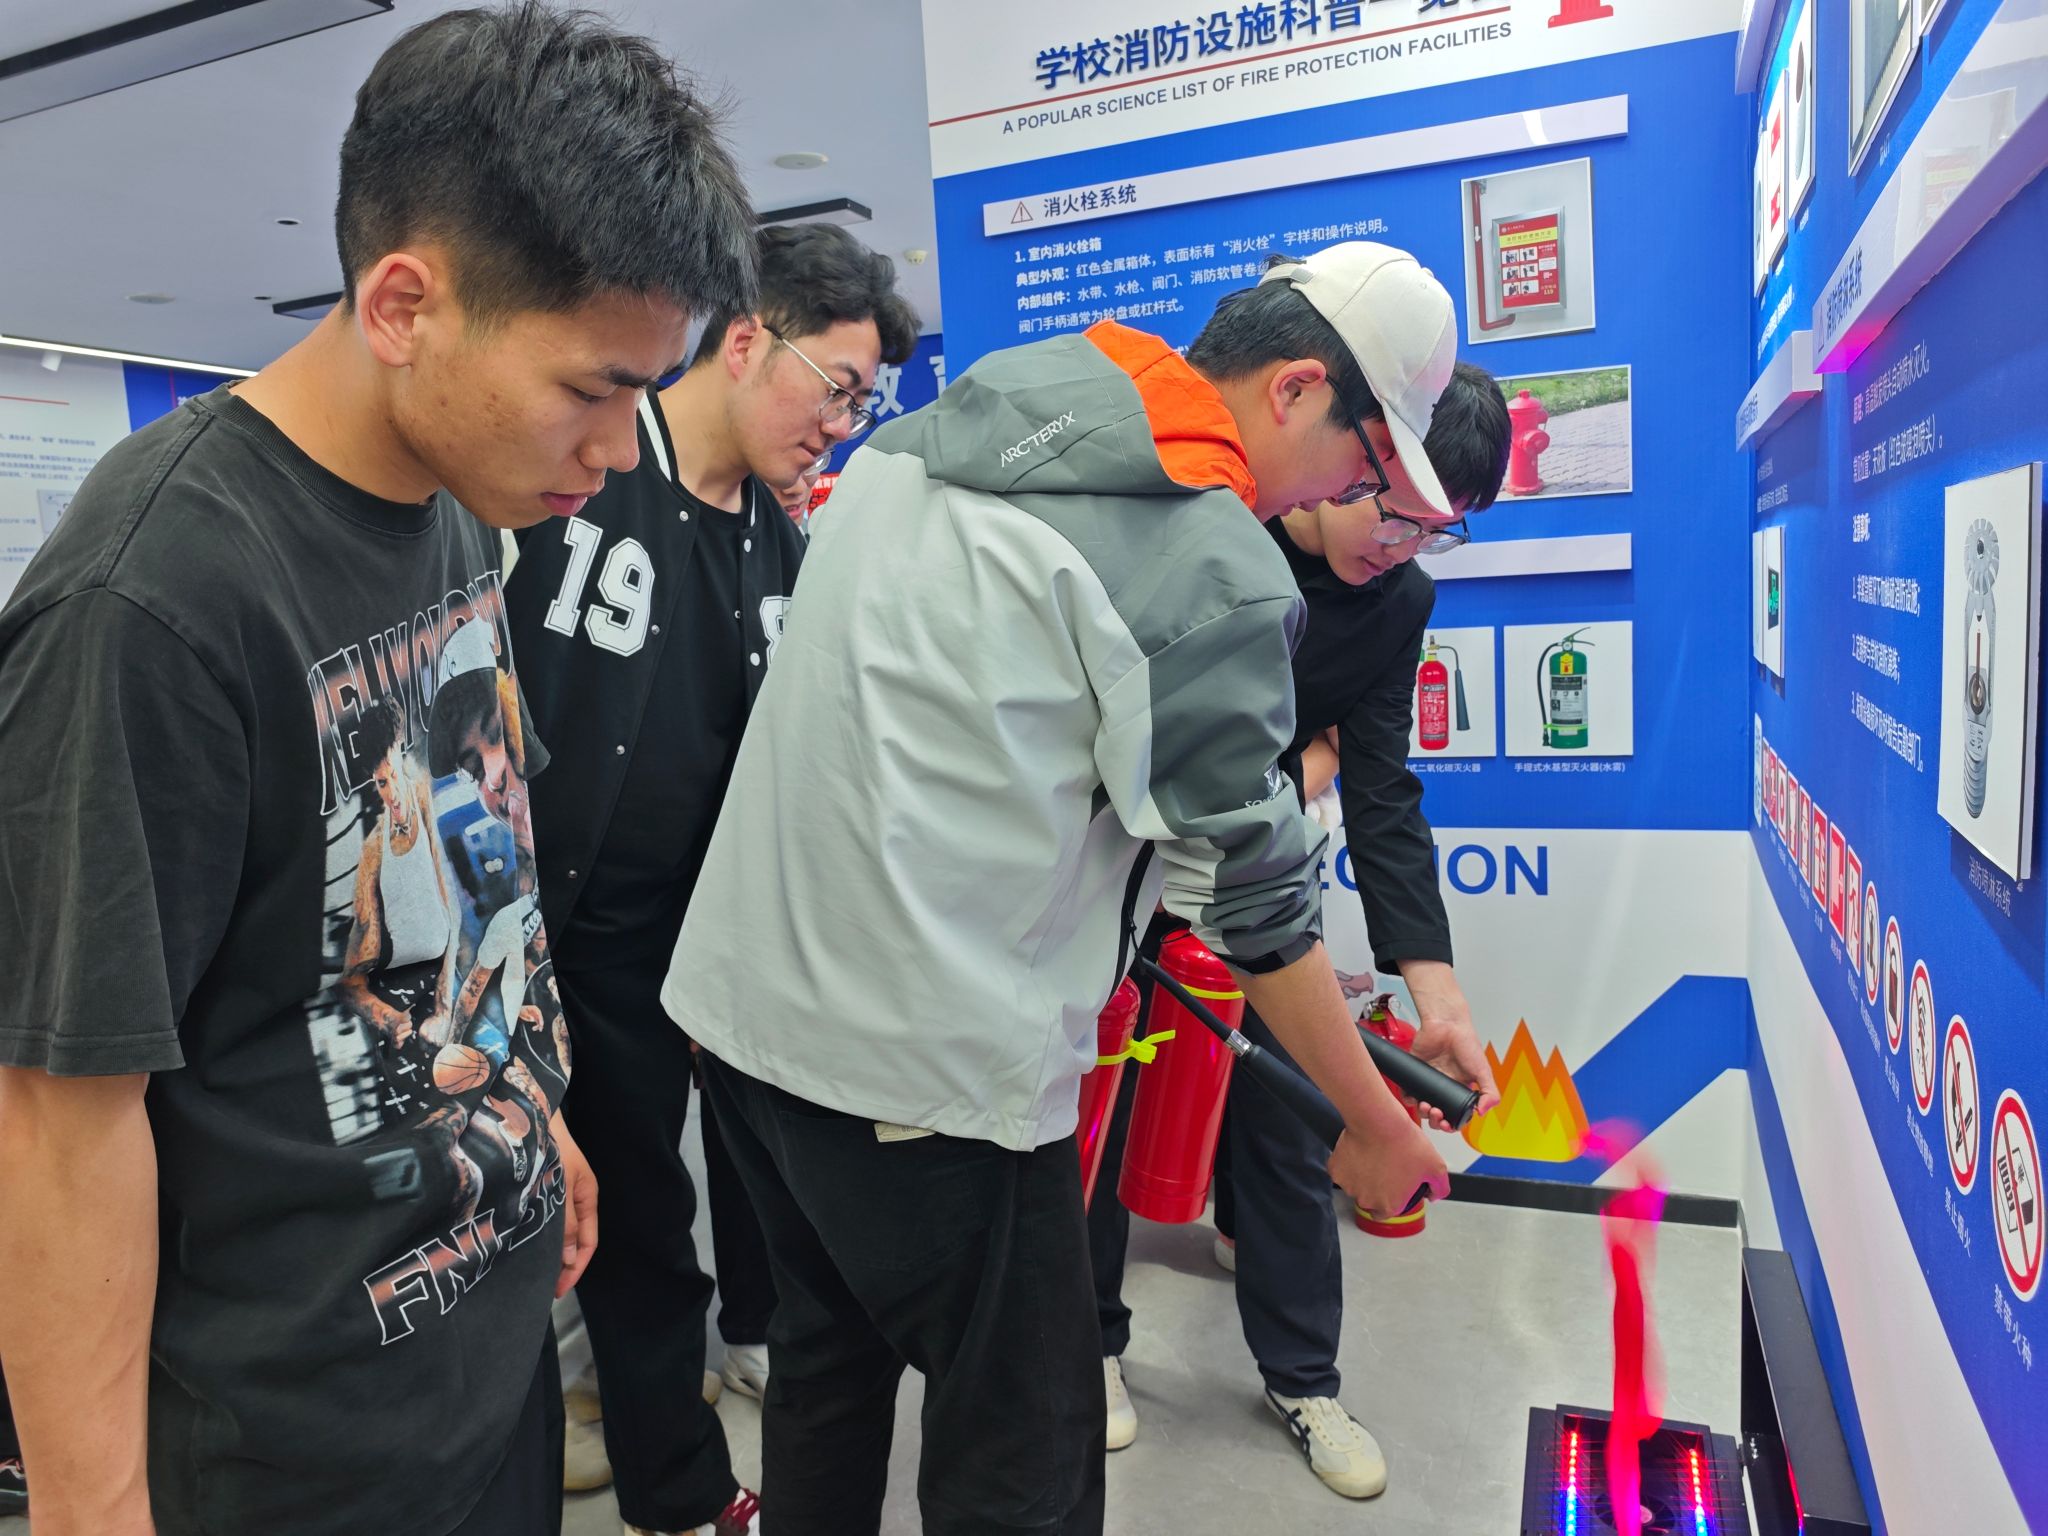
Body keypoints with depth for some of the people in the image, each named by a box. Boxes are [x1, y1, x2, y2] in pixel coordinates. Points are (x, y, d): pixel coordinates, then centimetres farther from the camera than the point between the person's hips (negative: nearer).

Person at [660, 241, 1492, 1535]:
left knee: (829, 1358, 27)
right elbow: (1258, 900, -8)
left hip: (739, 991, 9)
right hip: (927, 1061, -8)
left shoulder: (937, 432, 10)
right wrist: (1377, 1128, 7)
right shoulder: (1220, 571, -13)